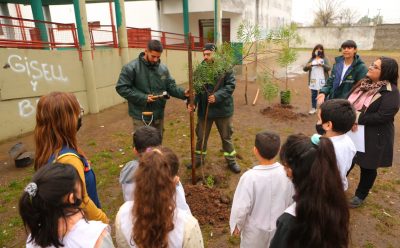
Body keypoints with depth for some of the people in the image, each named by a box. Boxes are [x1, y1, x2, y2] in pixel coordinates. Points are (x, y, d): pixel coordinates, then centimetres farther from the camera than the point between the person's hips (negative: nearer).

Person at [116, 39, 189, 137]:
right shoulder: (131, 67, -12)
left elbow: (171, 86, 8)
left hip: (159, 115, 5)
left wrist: (183, 93, -12)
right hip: (141, 116, -5)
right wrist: (143, 98, -21)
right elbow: (121, 88, -15)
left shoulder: (163, 68, 4)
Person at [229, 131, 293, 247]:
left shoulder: (250, 177, -31)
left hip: (256, 229, -3)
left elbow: (241, 207, -22)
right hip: (279, 227, 3)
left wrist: (237, 225, -3)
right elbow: (291, 201, -3)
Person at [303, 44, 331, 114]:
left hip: (322, 81, -2)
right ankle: (313, 108, 17)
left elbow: (328, 68, -9)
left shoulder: (325, 59, 3)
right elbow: (304, 69, 1)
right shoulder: (311, 60, 7)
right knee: (313, 95, 8)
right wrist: (308, 66, -21)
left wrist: (322, 65, -26)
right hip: (313, 80, 2)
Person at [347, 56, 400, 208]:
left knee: (368, 167, 13)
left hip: (372, 137, -6)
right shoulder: (364, 83, 4)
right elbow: (349, 102, 8)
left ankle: (360, 195, 34)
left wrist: (358, 118, -23)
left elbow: (382, 116, -26)